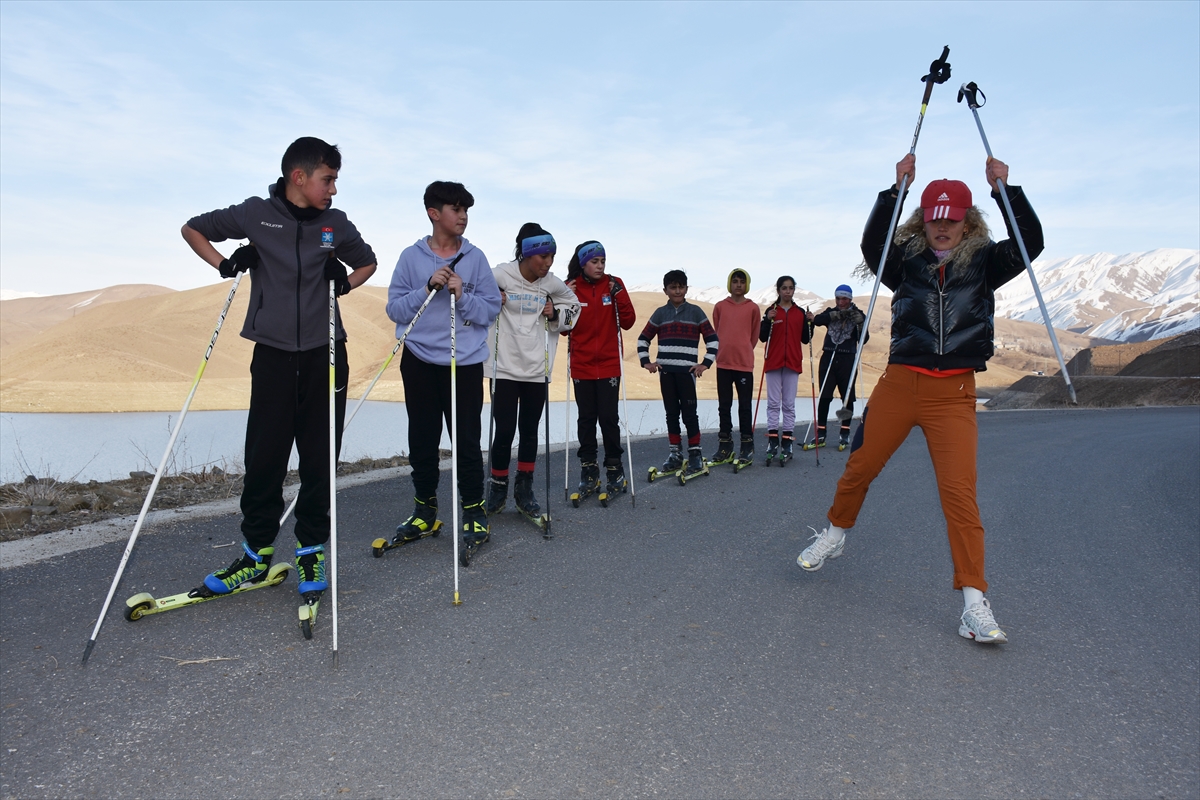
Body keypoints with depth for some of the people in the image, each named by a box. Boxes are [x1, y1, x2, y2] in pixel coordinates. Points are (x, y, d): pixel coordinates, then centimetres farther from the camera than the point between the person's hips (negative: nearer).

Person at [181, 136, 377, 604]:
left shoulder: (336, 224, 6)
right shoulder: (255, 214, 1)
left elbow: (368, 262, 22)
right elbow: (192, 229, 14)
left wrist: (346, 282, 1)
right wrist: (224, 264, -2)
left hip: (325, 353, 1)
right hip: (273, 352, -1)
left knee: (320, 456, 4)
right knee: (264, 455, 2)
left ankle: (312, 549, 17)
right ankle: (256, 551, 18)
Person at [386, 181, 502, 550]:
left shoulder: (476, 257, 4)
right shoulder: (411, 256, 4)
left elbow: (491, 310, 1)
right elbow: (395, 309, 0)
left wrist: (461, 295, -14)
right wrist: (427, 289, -13)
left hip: (466, 362, -1)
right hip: (419, 361, 1)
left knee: (467, 440, -1)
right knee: (422, 440, 8)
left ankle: (473, 509, 13)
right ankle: (425, 508, 23)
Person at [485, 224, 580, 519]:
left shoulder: (552, 284, 0)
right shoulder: (500, 275, -10)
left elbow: (573, 304, 18)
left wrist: (556, 314, 0)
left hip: (537, 369, 3)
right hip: (505, 366, -3)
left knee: (530, 431, 10)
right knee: (504, 431, -2)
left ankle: (524, 491, 23)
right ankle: (497, 489, 18)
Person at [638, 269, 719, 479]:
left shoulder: (695, 312, 3)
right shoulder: (660, 313, 8)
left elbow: (712, 339, 3)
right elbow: (643, 338, 14)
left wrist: (706, 363, -5)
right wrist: (646, 361, 3)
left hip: (687, 370, -3)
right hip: (665, 370, 3)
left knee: (689, 413, -3)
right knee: (671, 413, 8)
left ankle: (695, 455, 6)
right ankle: (675, 454, 17)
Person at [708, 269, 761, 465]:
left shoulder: (753, 308, 2)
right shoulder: (719, 307, 5)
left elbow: (754, 335, 9)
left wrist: (743, 351, 10)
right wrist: (724, 351, 11)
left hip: (745, 363, -2)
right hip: (723, 363, 2)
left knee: (745, 406, 4)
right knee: (724, 406, 7)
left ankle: (747, 446, 12)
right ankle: (725, 446, 16)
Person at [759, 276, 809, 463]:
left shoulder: (800, 312, 9)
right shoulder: (771, 311, 2)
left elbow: (805, 339, 9)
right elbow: (762, 337, -4)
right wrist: (768, 320, -18)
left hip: (793, 363, 1)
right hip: (773, 362, -1)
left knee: (789, 404, 3)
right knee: (773, 402, 1)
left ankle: (787, 444, 5)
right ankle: (772, 442, 4)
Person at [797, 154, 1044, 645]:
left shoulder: (983, 263, 6)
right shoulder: (906, 261, 4)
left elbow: (1030, 243, -8)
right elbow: (872, 245, -15)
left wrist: (1006, 189, -12)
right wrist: (895, 190, -20)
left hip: (954, 393, -1)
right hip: (899, 383, 1)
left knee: (959, 489, -10)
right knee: (859, 468, 10)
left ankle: (974, 602, -4)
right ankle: (834, 534, 39)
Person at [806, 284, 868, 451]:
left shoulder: (858, 315, 4)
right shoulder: (830, 312, 10)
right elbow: (817, 320, -10)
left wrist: (860, 323, -20)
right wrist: (836, 315, -21)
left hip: (847, 360, -1)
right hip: (828, 358, 1)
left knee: (847, 397, 3)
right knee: (824, 397, 0)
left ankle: (844, 435, 14)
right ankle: (820, 435, 5)